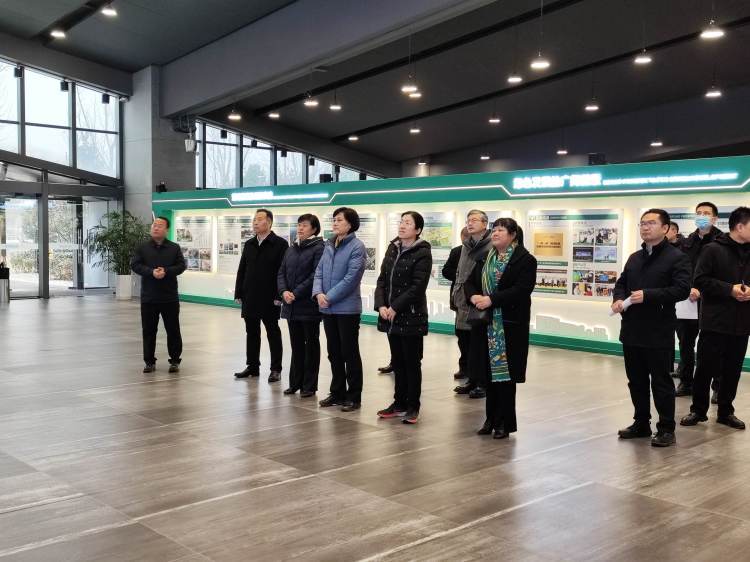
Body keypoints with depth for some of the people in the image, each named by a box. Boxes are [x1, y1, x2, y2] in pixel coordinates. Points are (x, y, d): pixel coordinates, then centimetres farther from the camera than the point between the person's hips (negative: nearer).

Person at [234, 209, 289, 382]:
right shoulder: (249, 244, 13)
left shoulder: (280, 244, -7)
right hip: (250, 298, 6)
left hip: (269, 299, -6)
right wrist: (239, 293, 7)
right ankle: (252, 366, 23)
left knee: (273, 333, 4)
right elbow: (241, 270, 14)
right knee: (252, 333, 12)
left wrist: (279, 295, -17)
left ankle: (276, 369, 11)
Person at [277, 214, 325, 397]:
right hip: (291, 306, 6)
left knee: (311, 345, 5)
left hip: (309, 306, -6)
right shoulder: (291, 249, 13)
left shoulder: (319, 248, -8)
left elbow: (315, 276, -16)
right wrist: (284, 291, -7)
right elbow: (281, 273, 11)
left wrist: (296, 293, -17)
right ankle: (295, 382, 23)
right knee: (296, 345, 14)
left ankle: (309, 385, 12)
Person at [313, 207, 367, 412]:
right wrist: (318, 293, -10)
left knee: (350, 353, 3)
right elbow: (319, 272, 8)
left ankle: (354, 396, 13)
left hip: (347, 308, -6)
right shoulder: (328, 245, 10)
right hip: (327, 309, 7)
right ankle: (337, 393, 26)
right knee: (334, 352, 14)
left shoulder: (357, 247, -11)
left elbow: (351, 278, -17)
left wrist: (330, 297, -16)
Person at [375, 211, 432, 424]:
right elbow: (382, 279, 8)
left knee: (412, 363, 3)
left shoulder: (422, 253, -9)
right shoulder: (392, 249, 11)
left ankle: (412, 407, 13)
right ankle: (399, 403, 25)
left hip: (411, 317, -6)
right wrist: (381, 305, -7)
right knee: (398, 362, 14)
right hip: (391, 317, 6)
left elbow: (417, 287, -16)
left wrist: (395, 307, -17)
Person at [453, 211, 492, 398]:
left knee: (481, 344, 0)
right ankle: (472, 380, 24)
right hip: (465, 302, 8)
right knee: (470, 343, 14)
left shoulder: (491, 246, -11)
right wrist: (456, 293, 15)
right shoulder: (466, 246, 15)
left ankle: (483, 383, 9)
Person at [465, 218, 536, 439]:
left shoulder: (525, 260, -7)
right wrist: (473, 296, -11)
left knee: (505, 373, -1)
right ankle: (491, 419, 21)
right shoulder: (484, 258, 14)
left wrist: (491, 299, -23)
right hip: (487, 324, 6)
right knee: (489, 372, 9)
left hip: (510, 325, -6)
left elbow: (522, 289, -19)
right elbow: (469, 282, 12)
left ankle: (505, 422, 10)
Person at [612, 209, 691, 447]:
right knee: (636, 381, 14)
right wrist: (618, 299, -2)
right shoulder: (634, 258, 17)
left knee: (661, 382, 1)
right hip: (632, 330, 7)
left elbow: (682, 290, -17)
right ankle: (641, 423, 26)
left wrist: (647, 295, -22)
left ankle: (666, 429, 11)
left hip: (658, 332, -7)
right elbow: (621, 283, 21)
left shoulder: (677, 257, -6)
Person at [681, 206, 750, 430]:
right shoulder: (713, 250, -6)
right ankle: (698, 410, 16)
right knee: (706, 368, 3)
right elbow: (700, 281, -11)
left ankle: (726, 411, 24)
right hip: (715, 322, -4)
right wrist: (730, 289, -17)